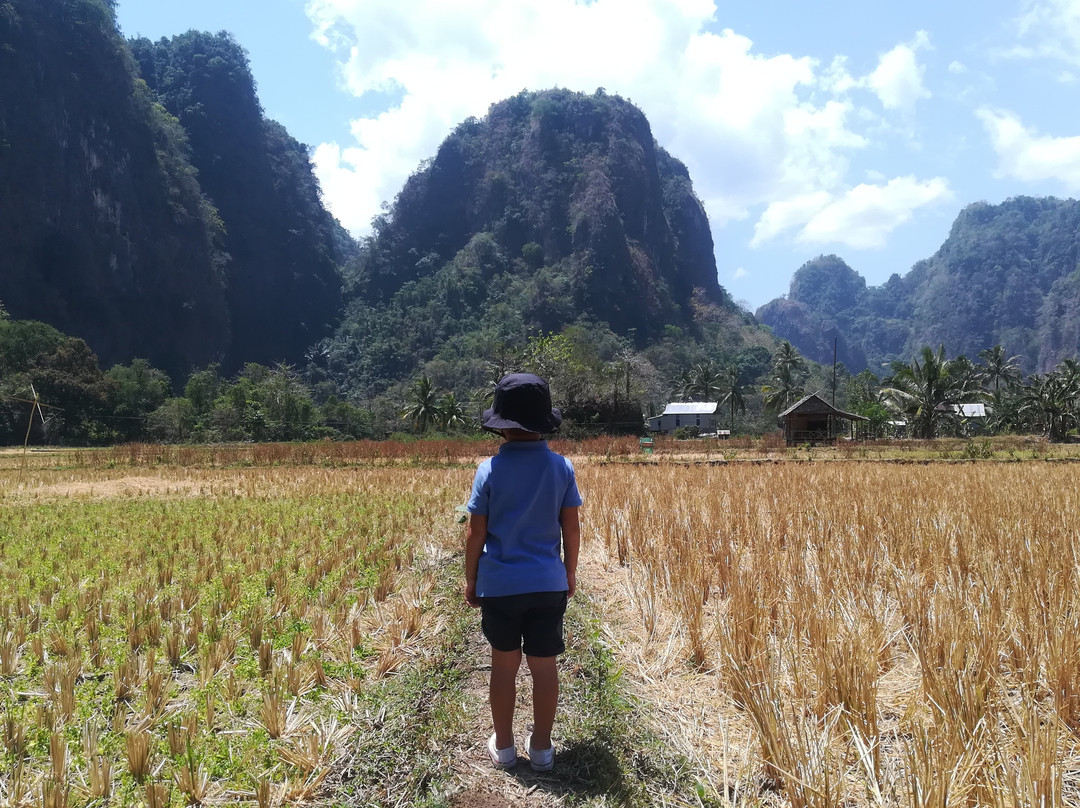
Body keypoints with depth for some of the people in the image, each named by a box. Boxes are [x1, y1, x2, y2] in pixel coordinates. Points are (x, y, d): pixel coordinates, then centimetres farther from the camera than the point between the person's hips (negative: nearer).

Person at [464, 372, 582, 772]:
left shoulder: (490, 469, -10)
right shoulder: (561, 467, -5)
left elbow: (476, 534, -7)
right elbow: (572, 529, -1)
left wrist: (470, 581, 7)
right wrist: (570, 573, 14)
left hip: (499, 585, -1)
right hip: (548, 584, 1)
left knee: (504, 664, 13)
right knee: (544, 665, 11)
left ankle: (503, 746, 25)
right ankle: (542, 748, 22)